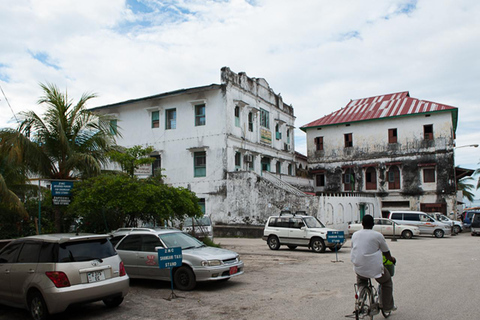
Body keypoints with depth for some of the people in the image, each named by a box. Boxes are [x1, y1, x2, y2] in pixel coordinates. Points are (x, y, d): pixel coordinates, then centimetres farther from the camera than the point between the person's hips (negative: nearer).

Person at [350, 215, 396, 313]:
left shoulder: (355, 235, 6)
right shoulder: (378, 235, -7)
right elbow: (386, 252, 4)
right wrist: (391, 259, 26)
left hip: (358, 267, 4)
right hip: (374, 268, -4)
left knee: (361, 281, 34)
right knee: (386, 282, 21)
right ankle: (387, 306, 27)